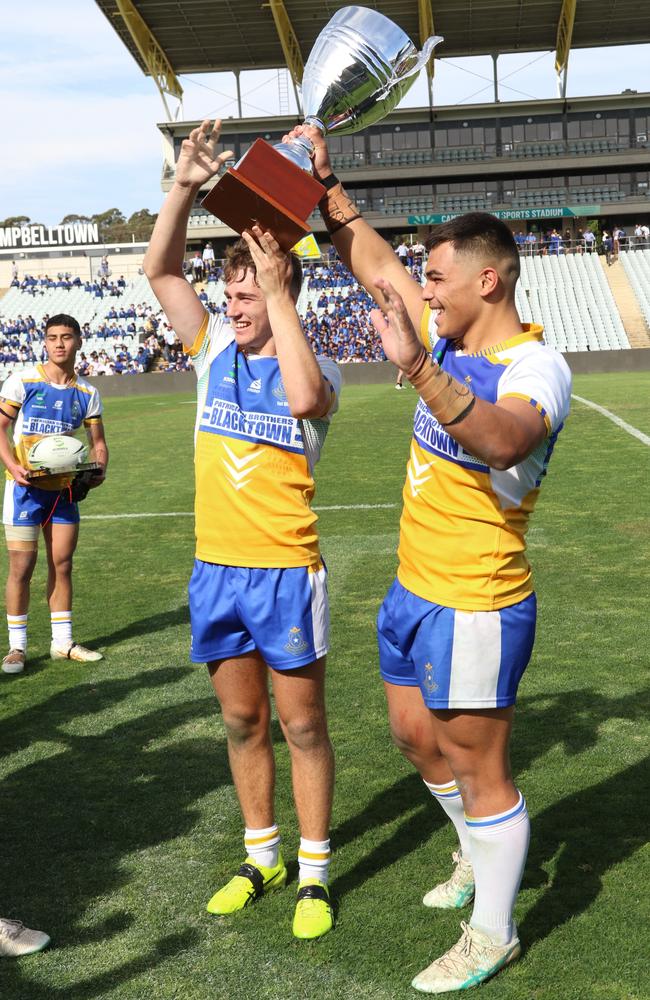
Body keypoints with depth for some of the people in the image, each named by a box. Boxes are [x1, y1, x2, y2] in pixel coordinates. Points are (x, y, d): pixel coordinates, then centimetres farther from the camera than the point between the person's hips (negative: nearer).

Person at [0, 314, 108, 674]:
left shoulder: (87, 393, 5)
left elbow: (97, 442, 9)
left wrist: (98, 469, -12)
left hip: (65, 488, 4)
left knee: (61, 564, 9)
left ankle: (62, 641, 20)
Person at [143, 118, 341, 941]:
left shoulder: (314, 366, -6)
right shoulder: (214, 348, 6)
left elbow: (305, 398, -31)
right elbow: (159, 270, 0)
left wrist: (279, 291, -27)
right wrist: (185, 186, -12)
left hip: (285, 572, -5)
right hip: (215, 570, 5)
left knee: (301, 725, 6)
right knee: (241, 723, 15)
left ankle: (314, 872, 21)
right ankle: (261, 858, 32)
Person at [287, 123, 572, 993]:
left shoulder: (535, 366, -21)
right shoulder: (450, 335, 4)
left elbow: (501, 439, -44)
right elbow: (372, 261, 14)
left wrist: (418, 368, -55)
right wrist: (325, 182, 6)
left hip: (477, 608, -9)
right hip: (414, 590, 9)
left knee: (478, 766, 4)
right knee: (416, 737, 23)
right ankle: (480, 856, 47)